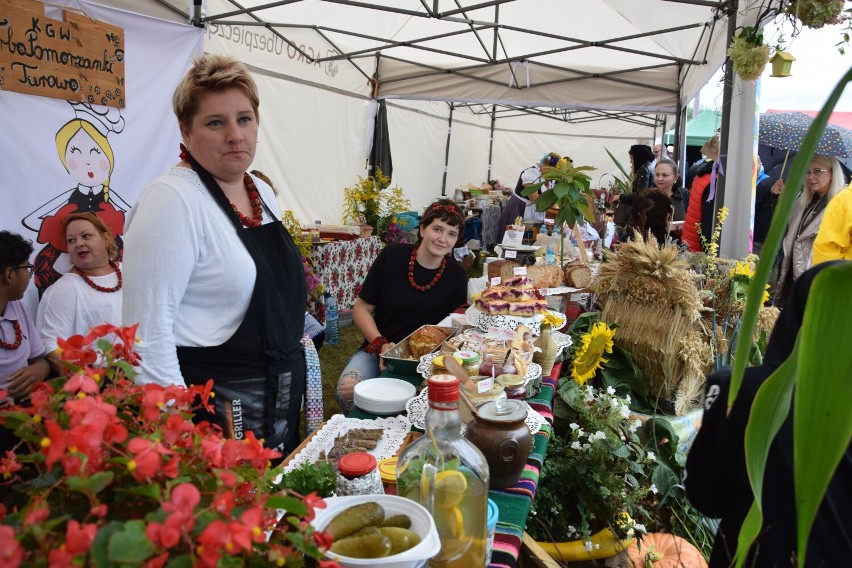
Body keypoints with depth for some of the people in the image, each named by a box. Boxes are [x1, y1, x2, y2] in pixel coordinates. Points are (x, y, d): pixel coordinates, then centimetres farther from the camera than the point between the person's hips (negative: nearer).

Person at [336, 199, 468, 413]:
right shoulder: (392, 257, -6)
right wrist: (381, 345, -14)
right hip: (376, 349, 0)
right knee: (348, 388, -29)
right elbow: (362, 309, 0)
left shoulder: (456, 276, -3)